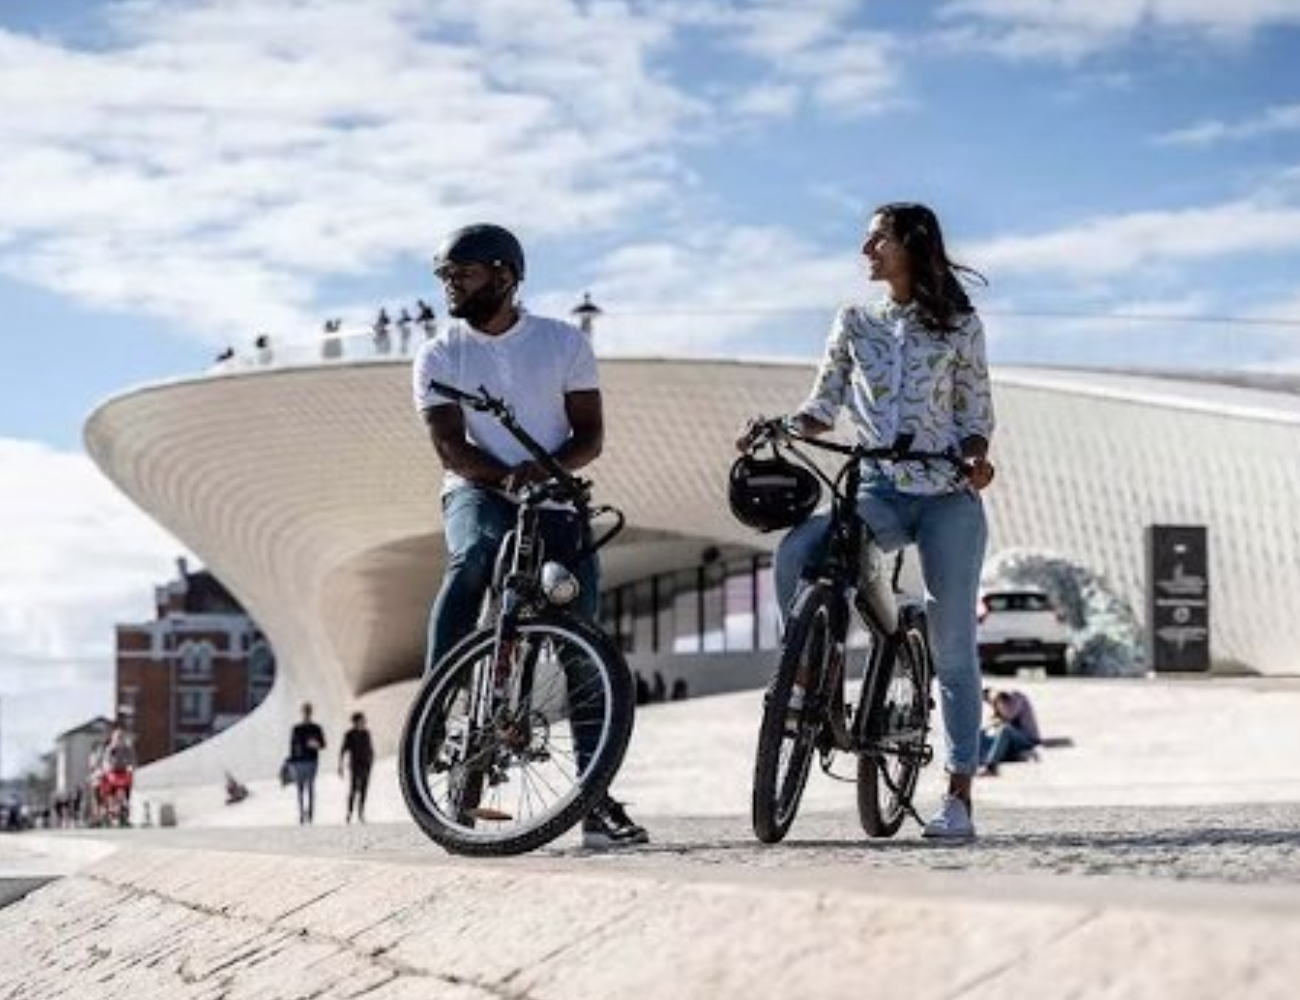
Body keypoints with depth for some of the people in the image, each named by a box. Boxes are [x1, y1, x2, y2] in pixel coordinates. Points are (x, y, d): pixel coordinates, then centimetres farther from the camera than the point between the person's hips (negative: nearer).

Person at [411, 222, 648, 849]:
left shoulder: (563, 343, 6)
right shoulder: (438, 357, 5)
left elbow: (590, 433, 1)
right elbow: (449, 444, -7)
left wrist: (548, 467, -20)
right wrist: (507, 479, -25)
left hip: (555, 501, 1)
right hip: (477, 492, -1)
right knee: (475, 553, -37)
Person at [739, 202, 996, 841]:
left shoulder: (959, 325, 6)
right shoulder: (856, 323, 13)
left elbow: (976, 413, 6)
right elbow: (822, 408, 12)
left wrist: (975, 455, -15)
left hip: (947, 496, -2)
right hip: (878, 489, 2)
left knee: (952, 646, -5)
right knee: (796, 551, -29)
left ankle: (958, 797, -2)